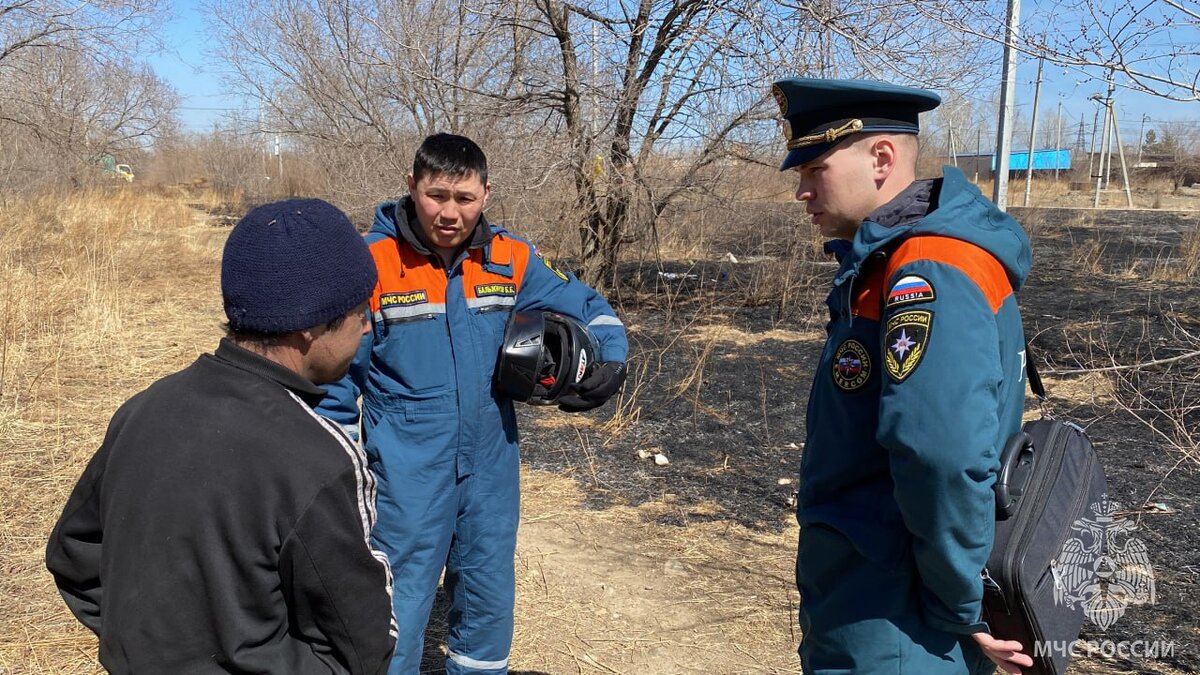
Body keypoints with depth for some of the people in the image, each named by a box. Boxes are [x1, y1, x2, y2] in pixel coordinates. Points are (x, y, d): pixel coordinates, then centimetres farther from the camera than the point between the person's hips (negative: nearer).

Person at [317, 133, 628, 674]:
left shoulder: (511, 260, -4)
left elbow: (587, 307, 9)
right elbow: (335, 377, -6)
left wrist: (610, 360, -11)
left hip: (491, 466, 4)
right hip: (408, 475, -4)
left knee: (490, 603, 18)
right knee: (399, 611, 3)